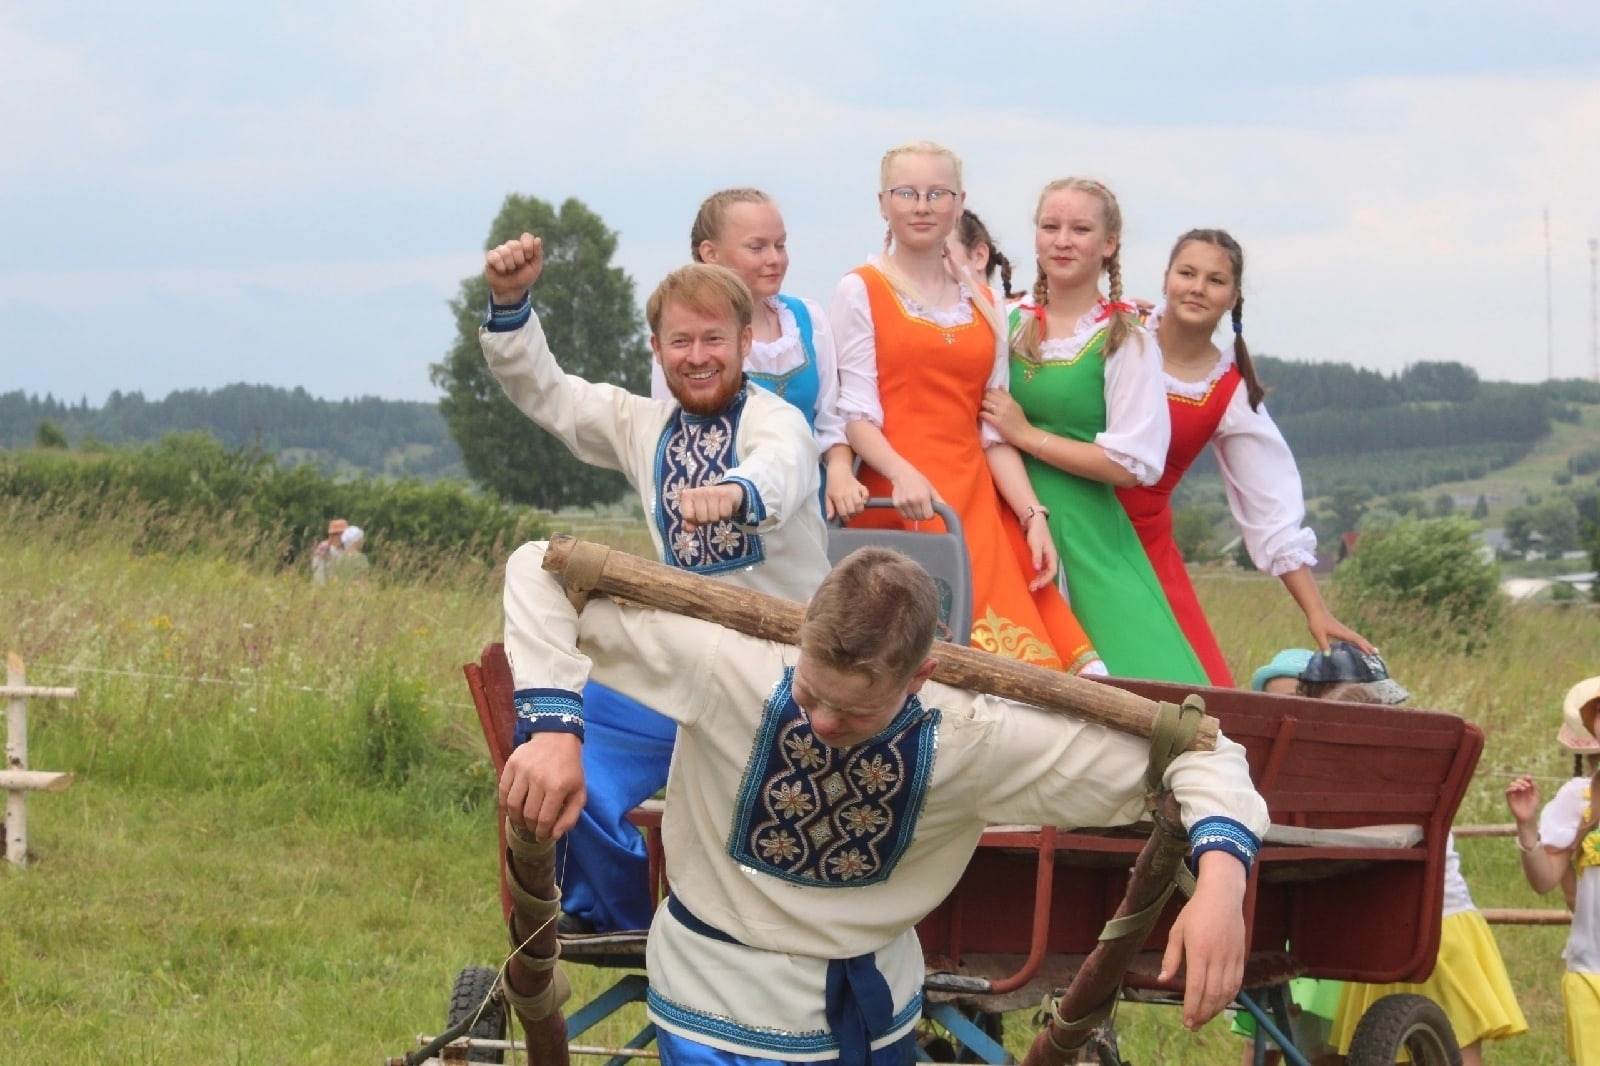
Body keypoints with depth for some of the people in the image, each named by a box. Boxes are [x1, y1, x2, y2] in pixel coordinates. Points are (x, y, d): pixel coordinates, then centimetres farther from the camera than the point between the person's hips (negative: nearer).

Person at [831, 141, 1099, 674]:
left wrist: (1032, 515, 1)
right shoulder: (861, 291, 4)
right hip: (899, 502, -4)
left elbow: (994, 431, 15)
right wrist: (902, 474, -24)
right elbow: (856, 412, -5)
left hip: (976, 499, 4)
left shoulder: (982, 305, 18)